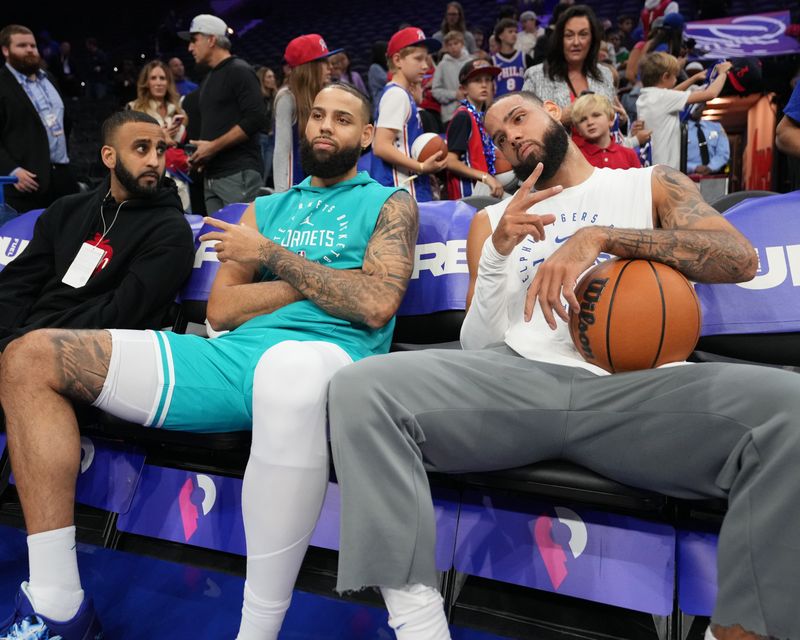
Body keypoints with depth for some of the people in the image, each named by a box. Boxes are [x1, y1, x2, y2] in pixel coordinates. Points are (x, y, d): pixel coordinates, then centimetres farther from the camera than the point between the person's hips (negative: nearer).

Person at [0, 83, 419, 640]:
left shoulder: (389, 203, 13)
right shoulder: (267, 208, 25)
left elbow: (376, 302, -7)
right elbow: (221, 309, 14)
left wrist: (271, 255, 0)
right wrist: (317, 279, 1)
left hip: (328, 355, -5)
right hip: (233, 356, 6)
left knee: (291, 369, -46)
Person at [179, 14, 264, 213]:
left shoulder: (239, 71, -5)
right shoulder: (208, 78, 22)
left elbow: (255, 119, -16)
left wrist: (213, 147, -14)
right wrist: (201, 153, 10)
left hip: (239, 174, -9)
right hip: (211, 176, 9)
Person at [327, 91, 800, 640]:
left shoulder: (654, 185, 20)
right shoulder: (490, 220, 24)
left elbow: (740, 258, -1)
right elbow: (477, 348, 14)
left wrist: (600, 235, -12)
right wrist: (499, 251, -2)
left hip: (634, 386, -1)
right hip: (517, 377, 2)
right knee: (360, 389, -23)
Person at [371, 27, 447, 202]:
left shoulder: (404, 95, 17)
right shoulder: (396, 94, -11)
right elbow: (381, 146, -20)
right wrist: (421, 167, -20)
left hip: (412, 190, 10)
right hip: (401, 193, -10)